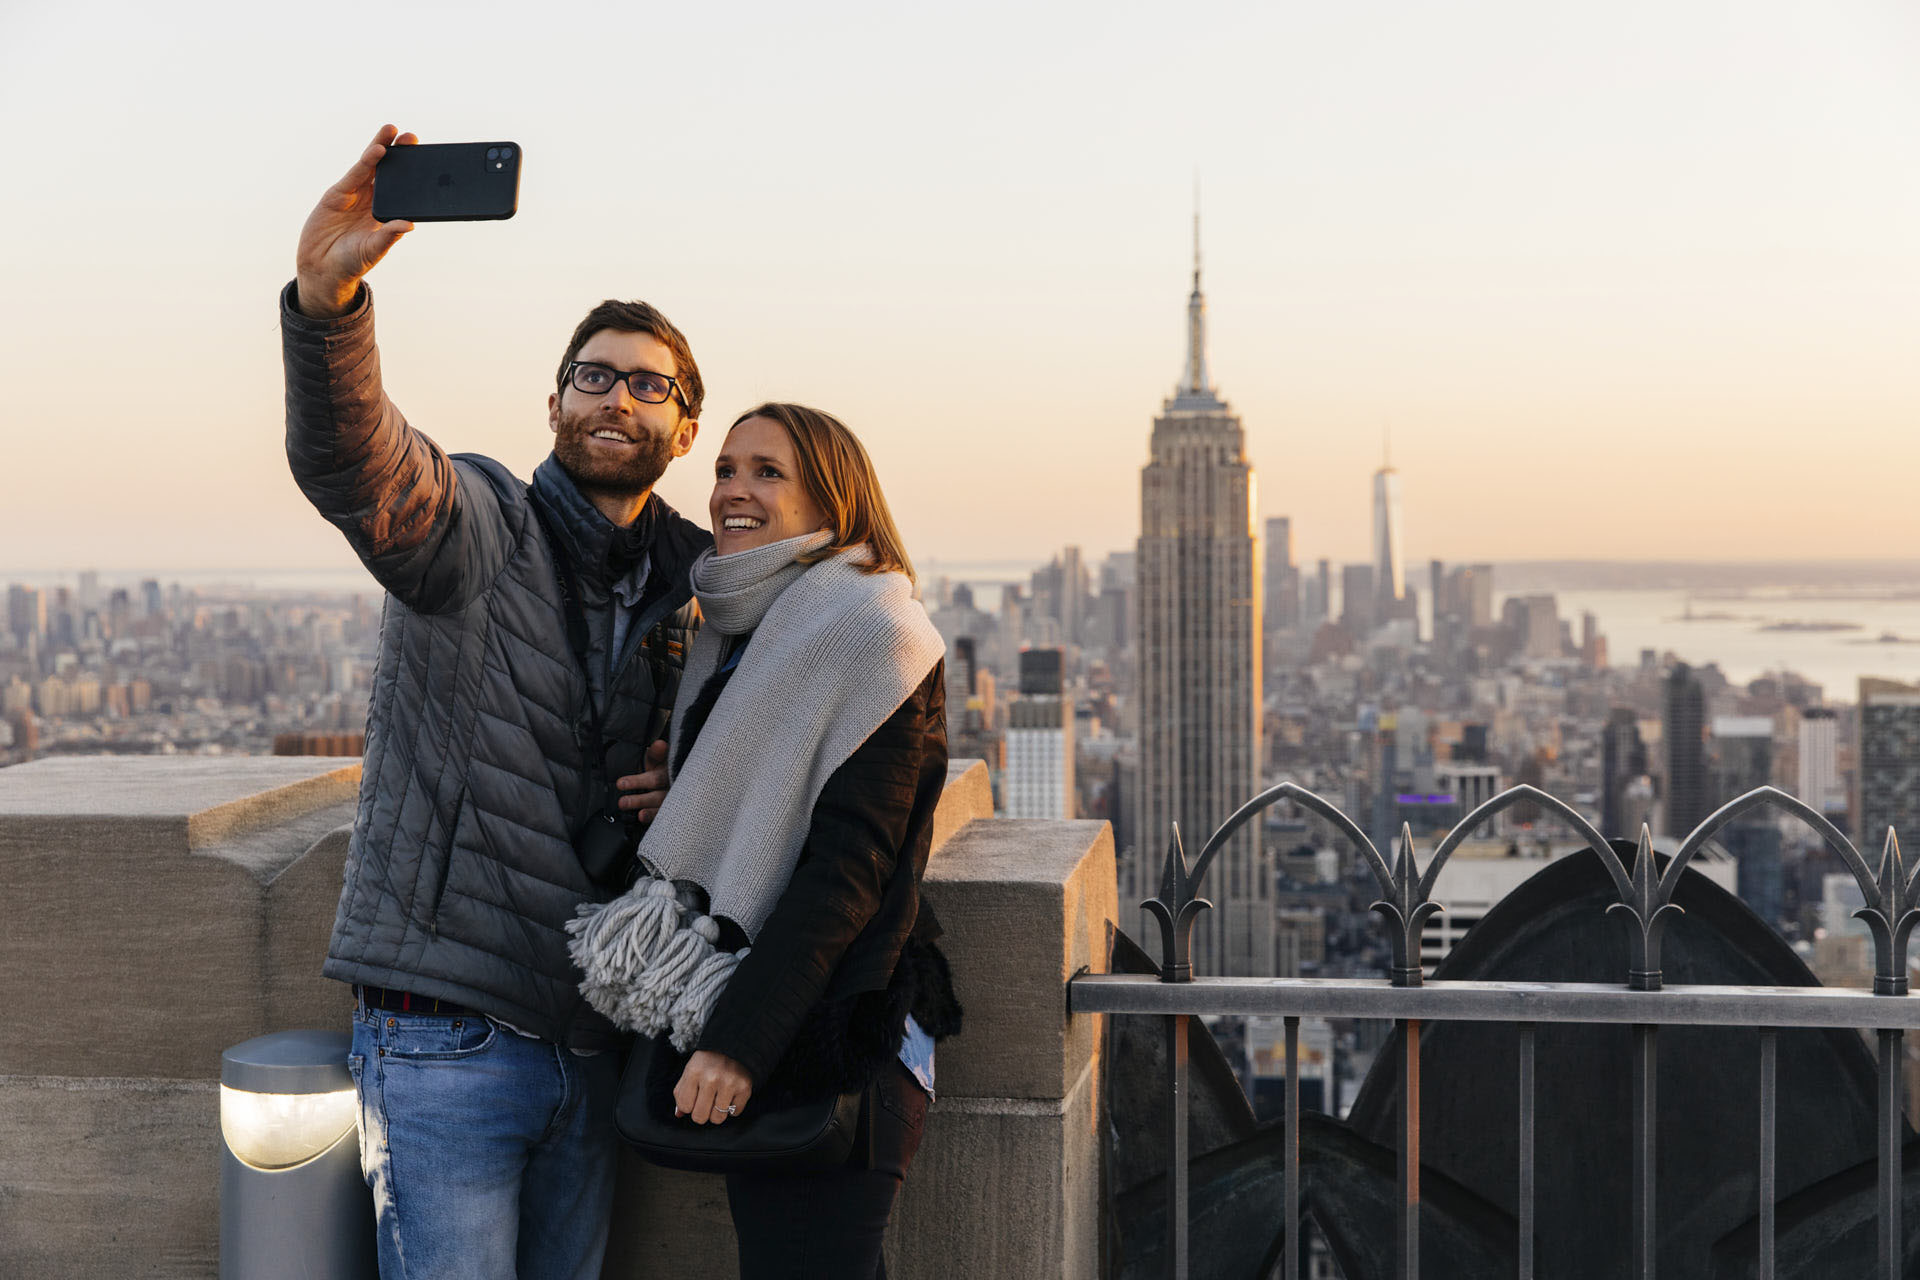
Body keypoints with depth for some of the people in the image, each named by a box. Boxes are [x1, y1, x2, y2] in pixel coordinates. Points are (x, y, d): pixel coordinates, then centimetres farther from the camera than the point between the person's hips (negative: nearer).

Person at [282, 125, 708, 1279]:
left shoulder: (700, 586, 9)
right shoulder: (478, 525, -7)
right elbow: (348, 458, -28)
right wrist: (327, 297, -48)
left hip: (593, 1037, 5)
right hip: (449, 1033, -5)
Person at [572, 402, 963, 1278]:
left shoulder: (870, 631, -10)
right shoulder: (734, 635, 16)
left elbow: (848, 863, -17)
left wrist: (739, 1039, -21)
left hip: (825, 1038, -8)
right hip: (745, 1031, 9)